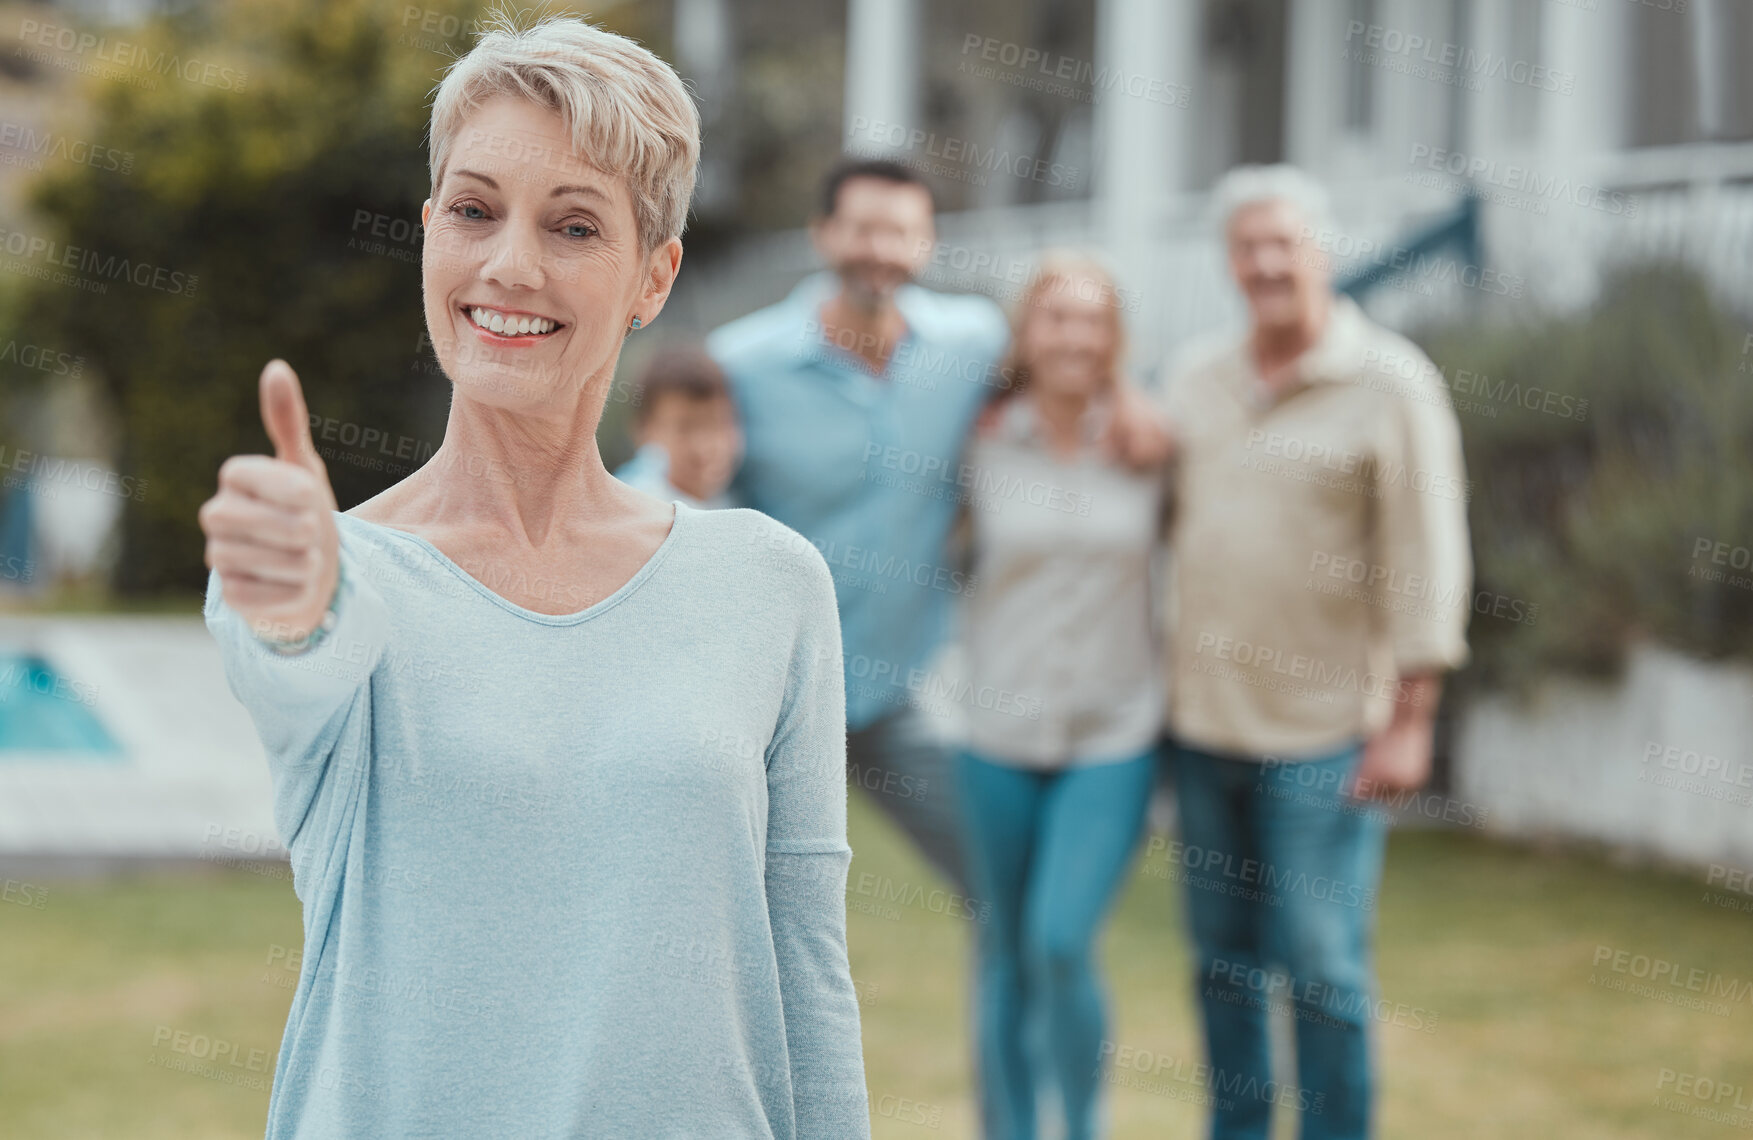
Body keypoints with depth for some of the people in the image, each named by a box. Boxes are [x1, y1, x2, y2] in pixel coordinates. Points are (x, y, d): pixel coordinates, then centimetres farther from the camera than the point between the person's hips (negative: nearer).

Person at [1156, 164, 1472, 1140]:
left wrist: (1409, 720, -12)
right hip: (1204, 724, 5)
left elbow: (1428, 564, -8)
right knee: (1225, 954, 12)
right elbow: (1163, 517, 19)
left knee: (1322, 966, -4)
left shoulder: (1389, 387, -7)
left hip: (1322, 733, -5)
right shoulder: (1199, 381, 10)